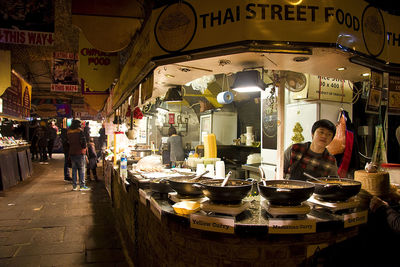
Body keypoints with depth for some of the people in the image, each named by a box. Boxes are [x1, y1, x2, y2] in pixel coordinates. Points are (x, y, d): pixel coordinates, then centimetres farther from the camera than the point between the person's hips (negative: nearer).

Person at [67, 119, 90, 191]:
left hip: (72, 153, 5)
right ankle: (82, 185, 1)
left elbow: (68, 142, 13)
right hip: (80, 153, -5)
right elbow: (83, 140, -16)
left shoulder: (68, 132, 7)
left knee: (74, 169, 11)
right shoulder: (79, 131, -11)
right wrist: (84, 147, -1)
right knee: (81, 169, 2)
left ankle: (74, 186, 12)